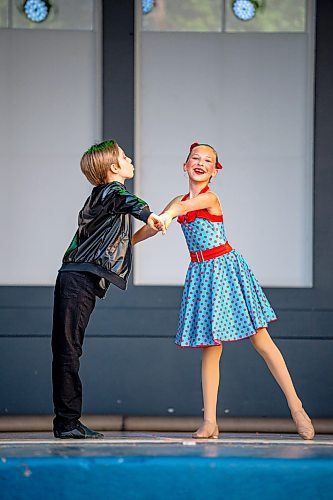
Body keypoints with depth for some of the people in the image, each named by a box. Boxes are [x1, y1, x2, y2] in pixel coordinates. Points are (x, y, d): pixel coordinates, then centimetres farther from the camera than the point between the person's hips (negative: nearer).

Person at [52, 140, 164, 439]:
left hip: (75, 278, 10)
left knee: (66, 349, 8)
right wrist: (146, 215, -51)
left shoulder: (102, 195, 25)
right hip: (81, 279, -10)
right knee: (68, 350, -10)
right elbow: (124, 200, -31)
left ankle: (66, 422, 11)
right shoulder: (111, 190, -5)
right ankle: (68, 422, -12)